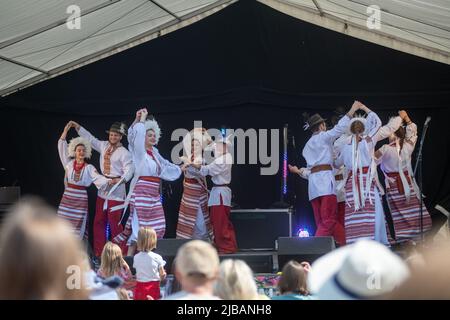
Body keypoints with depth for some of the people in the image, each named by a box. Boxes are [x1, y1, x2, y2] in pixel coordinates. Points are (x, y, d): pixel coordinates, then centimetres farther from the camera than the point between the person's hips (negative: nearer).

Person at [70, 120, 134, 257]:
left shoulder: (124, 153, -9)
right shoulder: (104, 146, 11)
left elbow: (129, 170, -15)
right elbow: (90, 139, 19)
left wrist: (121, 180, -30)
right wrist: (77, 127, 14)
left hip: (116, 191, -7)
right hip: (103, 189, 7)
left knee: (114, 223, -7)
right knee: (99, 222, 8)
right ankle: (98, 253, 14)